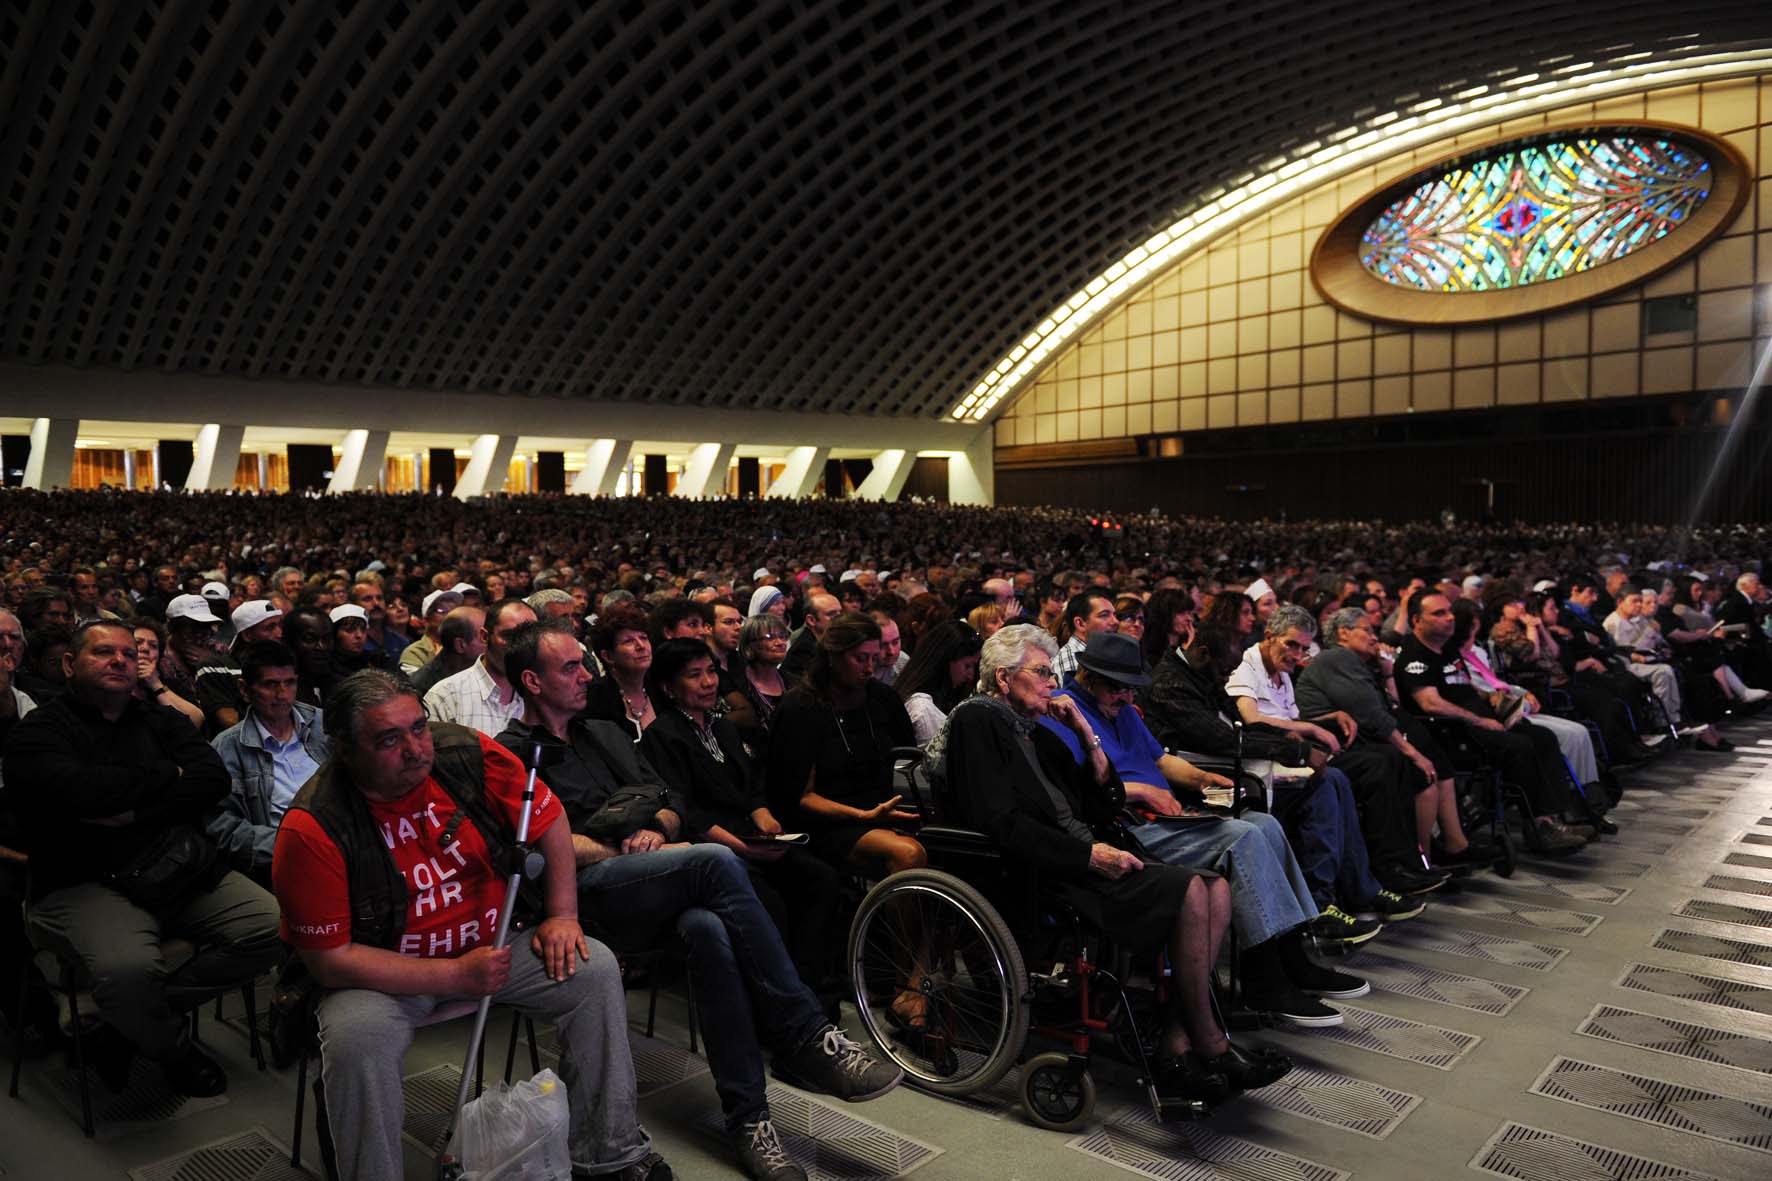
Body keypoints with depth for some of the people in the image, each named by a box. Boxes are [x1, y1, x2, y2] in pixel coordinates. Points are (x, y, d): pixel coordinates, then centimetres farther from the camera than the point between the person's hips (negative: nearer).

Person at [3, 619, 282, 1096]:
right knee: (127, 968, -34)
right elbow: (74, 790, -18)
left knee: (272, 928, -14)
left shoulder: (162, 721, 17)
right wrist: (167, 776, -5)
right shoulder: (39, 731, 4)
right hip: (86, 882, -5)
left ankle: (132, 1020, 0)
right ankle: (174, 1049, 1)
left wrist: (134, 811, -13)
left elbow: (214, 779, 0)